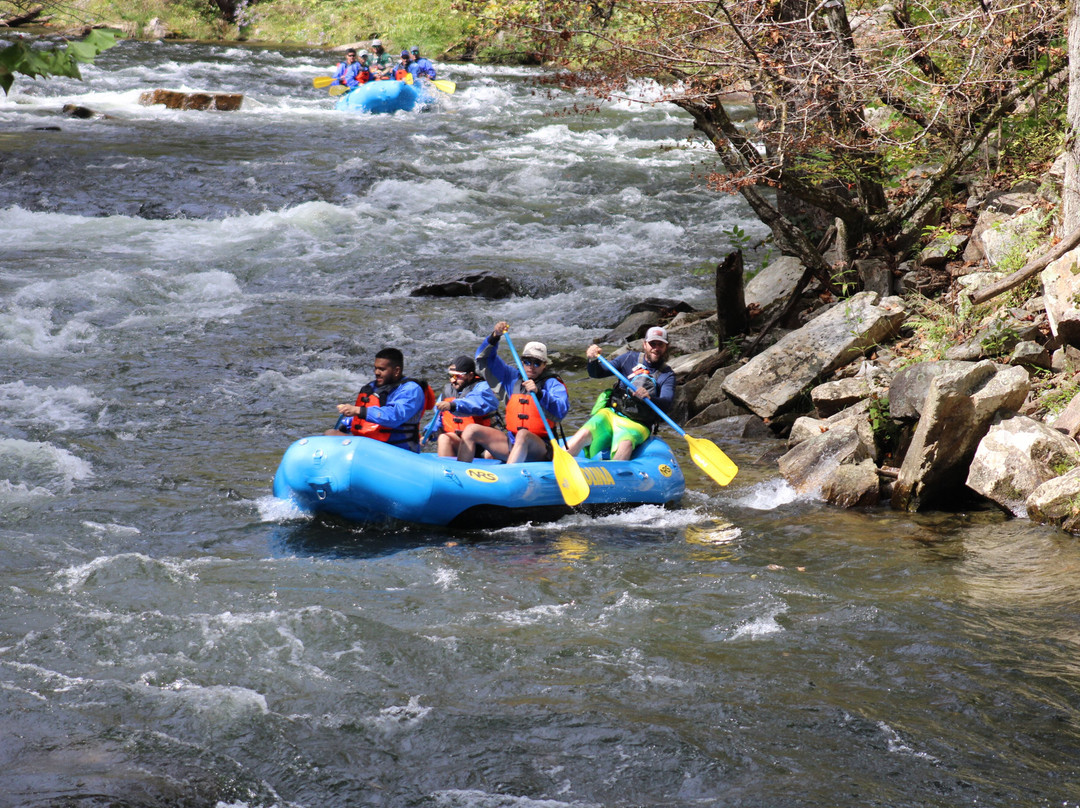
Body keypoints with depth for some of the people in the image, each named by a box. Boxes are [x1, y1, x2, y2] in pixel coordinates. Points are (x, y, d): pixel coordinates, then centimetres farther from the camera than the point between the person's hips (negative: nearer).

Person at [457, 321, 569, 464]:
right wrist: (494, 338, 2)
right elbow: (484, 359, 19)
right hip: (511, 443, 6)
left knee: (523, 435, -39)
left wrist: (539, 393, -31)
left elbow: (561, 411, -19)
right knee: (471, 430, -7)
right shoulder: (513, 378, 14)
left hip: (540, 450, -6)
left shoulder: (552, 384, 0)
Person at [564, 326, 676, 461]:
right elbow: (597, 373, 12)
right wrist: (593, 360, -12)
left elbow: (666, 403, -11)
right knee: (584, 434, -26)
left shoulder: (667, 375, 7)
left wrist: (649, 398, -33)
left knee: (625, 445, -36)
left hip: (636, 425, -2)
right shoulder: (631, 359, 12)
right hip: (610, 414, 2)